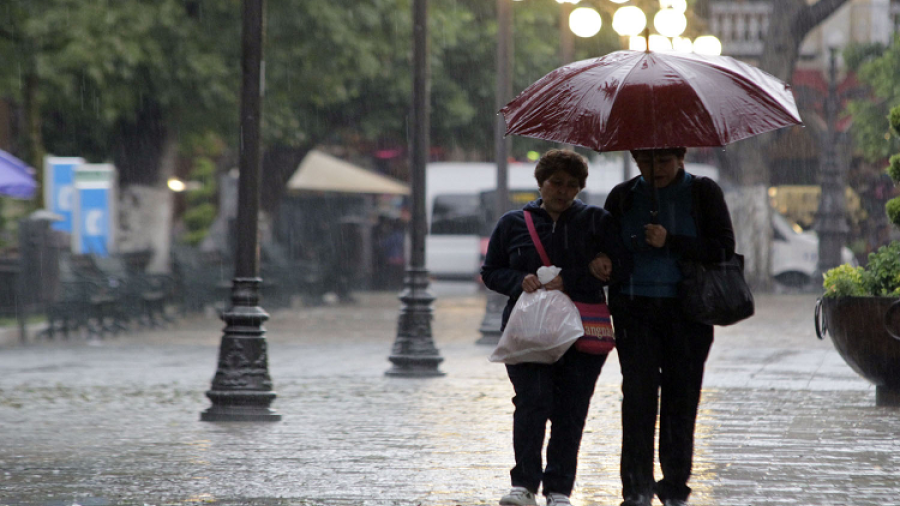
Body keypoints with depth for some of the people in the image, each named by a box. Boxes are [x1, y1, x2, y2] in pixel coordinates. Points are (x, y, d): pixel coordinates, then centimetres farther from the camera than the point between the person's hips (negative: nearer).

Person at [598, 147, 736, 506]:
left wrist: (671, 242, -14)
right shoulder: (623, 197, 11)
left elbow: (724, 248, -4)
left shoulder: (703, 193, 5)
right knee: (638, 395, -9)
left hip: (687, 311, -1)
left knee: (681, 397, 2)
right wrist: (600, 267, -6)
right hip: (635, 310, 1)